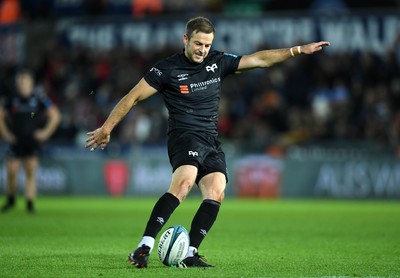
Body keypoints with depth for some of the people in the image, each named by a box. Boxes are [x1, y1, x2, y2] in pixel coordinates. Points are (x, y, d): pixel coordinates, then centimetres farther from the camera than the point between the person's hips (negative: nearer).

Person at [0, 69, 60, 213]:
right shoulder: (12, 99, 0)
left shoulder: (39, 98, -4)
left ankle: (30, 203, -3)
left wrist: (46, 132, -2)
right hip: (15, 141, 1)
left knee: (31, 172, -6)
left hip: (32, 142, -1)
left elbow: (55, 116, 4)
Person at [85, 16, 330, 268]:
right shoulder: (168, 68, -3)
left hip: (211, 141, 6)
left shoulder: (218, 62, 11)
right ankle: (144, 247, -36)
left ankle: (190, 254, -15)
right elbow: (134, 97, 1)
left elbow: (260, 59, 16)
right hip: (184, 136, -6)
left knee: (216, 193, -17)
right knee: (184, 182, -32)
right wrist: (106, 128, -1)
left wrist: (299, 50, 11)